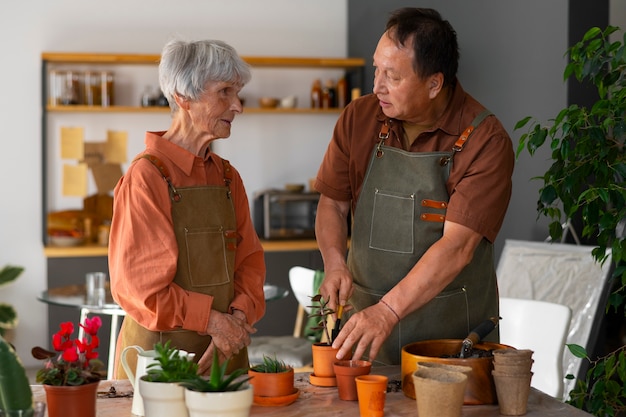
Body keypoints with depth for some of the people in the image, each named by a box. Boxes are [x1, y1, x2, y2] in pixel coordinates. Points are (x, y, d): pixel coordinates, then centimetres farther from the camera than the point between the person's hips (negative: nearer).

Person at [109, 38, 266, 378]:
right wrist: (212, 320, -16)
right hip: (160, 354, -6)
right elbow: (135, 284, -16)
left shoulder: (227, 177, 9)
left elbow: (249, 260, 8)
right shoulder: (146, 176, -14)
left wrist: (239, 317, -10)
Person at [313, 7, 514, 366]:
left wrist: (388, 311, -29)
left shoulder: (486, 141, -15)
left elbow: (457, 246, -22)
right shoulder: (359, 118, 0)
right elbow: (333, 203, 8)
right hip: (366, 315, 3)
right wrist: (335, 265, -11)